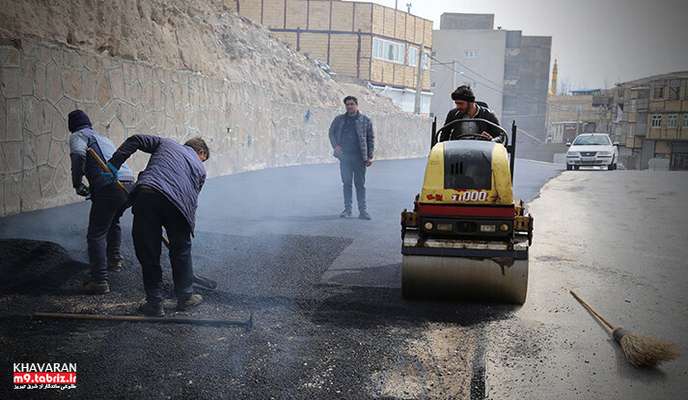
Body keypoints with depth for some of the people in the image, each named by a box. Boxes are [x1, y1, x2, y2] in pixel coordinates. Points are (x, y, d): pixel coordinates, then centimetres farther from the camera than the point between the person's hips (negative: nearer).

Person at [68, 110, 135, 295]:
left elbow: (78, 155, -14)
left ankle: (100, 280, -3)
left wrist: (77, 184, -4)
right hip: (129, 184, 8)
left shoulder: (78, 136, 8)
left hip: (109, 187, -8)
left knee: (96, 234, -1)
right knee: (113, 222, 33)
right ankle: (114, 260, 41)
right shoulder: (103, 138, 31)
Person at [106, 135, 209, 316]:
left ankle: (154, 303, 18)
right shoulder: (200, 168, 29)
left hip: (146, 194, 0)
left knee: (147, 251, 11)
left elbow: (136, 140, 19)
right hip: (177, 203, 0)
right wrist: (188, 225, 31)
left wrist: (113, 163, 16)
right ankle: (185, 297, 31)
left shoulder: (166, 143, 32)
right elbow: (192, 201, 25)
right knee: (181, 250, 20)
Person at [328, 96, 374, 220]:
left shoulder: (365, 120, 4)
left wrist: (370, 156, -1)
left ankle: (363, 210, 4)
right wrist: (335, 146, -4)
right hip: (344, 155, 2)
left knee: (360, 184, 0)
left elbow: (371, 138, 5)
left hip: (359, 157, -2)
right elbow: (331, 133, 15)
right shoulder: (339, 120, 10)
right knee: (346, 183, 6)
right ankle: (347, 209, 13)